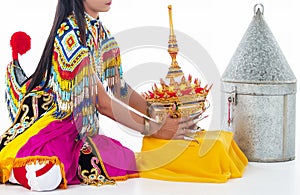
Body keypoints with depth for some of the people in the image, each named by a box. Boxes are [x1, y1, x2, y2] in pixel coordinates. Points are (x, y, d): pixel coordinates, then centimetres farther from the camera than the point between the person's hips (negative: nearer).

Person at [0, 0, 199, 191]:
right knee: (46, 176, -36)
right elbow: (102, 102, -20)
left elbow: (120, 88, 11)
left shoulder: (99, 30, 7)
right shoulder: (71, 34, -20)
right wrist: (155, 128, -19)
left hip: (79, 131, 10)